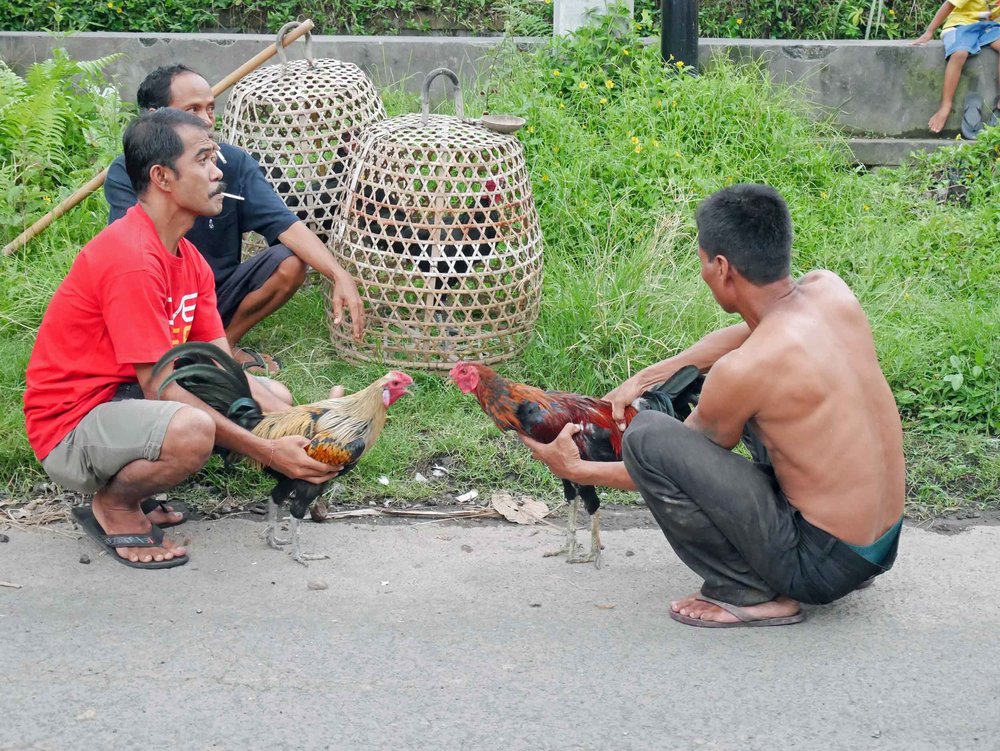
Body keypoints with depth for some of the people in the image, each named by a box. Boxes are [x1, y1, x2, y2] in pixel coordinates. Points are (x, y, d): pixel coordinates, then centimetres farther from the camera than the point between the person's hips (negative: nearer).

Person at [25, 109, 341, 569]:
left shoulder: (189, 259, 7)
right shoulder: (130, 258, -24)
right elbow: (161, 388, -25)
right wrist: (267, 451, -26)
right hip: (72, 425, -10)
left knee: (276, 397, 11)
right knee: (192, 429, -38)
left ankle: (128, 488, 9)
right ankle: (112, 506, -5)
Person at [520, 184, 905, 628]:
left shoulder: (742, 372, -22)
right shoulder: (829, 289, -3)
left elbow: (683, 467, -3)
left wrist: (575, 470, 7)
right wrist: (644, 379, 16)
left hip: (823, 566, -8)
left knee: (647, 436, -13)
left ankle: (746, 592, -1)